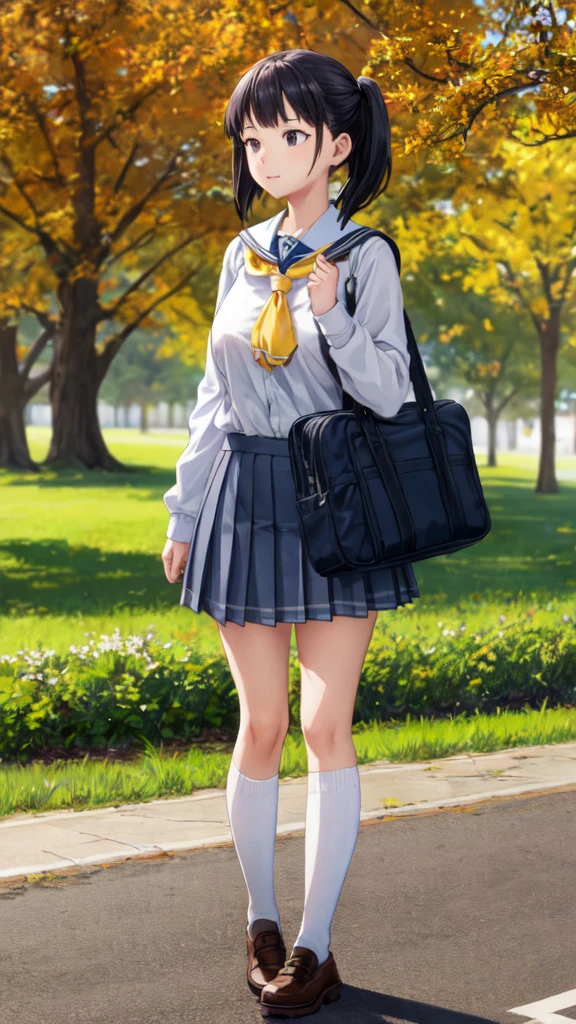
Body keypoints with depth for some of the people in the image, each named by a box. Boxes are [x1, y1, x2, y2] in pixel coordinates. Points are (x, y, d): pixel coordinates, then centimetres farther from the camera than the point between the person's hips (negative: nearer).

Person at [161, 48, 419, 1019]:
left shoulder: (366, 256, -5)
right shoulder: (243, 253, 9)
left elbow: (388, 393, -8)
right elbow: (217, 391, 14)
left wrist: (333, 316, -23)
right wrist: (184, 510, 13)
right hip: (248, 498, 4)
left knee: (326, 726, -4)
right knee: (262, 724, 5)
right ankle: (261, 921, 20)